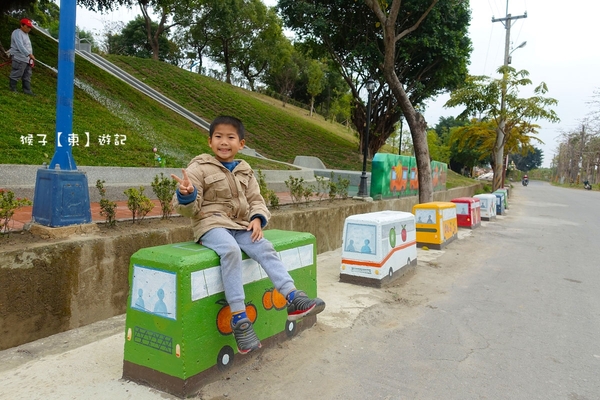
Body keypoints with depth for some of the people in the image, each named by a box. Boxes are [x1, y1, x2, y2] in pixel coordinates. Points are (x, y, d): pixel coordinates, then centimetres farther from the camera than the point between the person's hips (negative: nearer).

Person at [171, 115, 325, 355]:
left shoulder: (245, 172, 14)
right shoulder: (200, 168, -2)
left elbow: (256, 200, 17)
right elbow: (190, 209, -6)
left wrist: (257, 218, -4)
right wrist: (186, 195, -29)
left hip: (240, 225, 5)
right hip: (212, 224, -5)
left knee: (265, 249, -18)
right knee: (231, 251, -33)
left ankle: (293, 298, -20)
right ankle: (239, 318, -31)